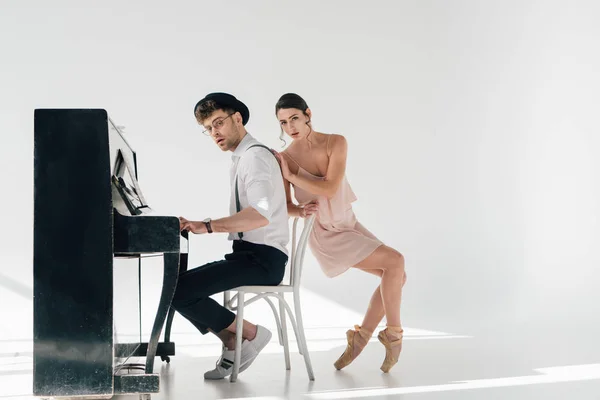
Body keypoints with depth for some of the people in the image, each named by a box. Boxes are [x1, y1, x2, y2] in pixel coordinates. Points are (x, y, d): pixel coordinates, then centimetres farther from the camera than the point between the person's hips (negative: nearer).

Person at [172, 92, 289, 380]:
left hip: (263, 259, -9)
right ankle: (233, 345, 9)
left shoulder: (255, 156, -12)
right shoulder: (241, 159, 19)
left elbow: (260, 215, -28)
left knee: (179, 291, -18)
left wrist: (208, 226, -30)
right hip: (248, 254, 9)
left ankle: (250, 334, -3)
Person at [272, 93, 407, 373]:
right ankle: (393, 333, -7)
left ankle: (360, 338, 7)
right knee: (395, 261, -20)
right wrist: (301, 211, -28)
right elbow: (286, 208, -7)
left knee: (397, 276, -2)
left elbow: (330, 189, -20)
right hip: (325, 235, -5)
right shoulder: (284, 159, -13)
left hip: (349, 225, 5)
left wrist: (291, 176, -20)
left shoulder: (336, 143, -10)